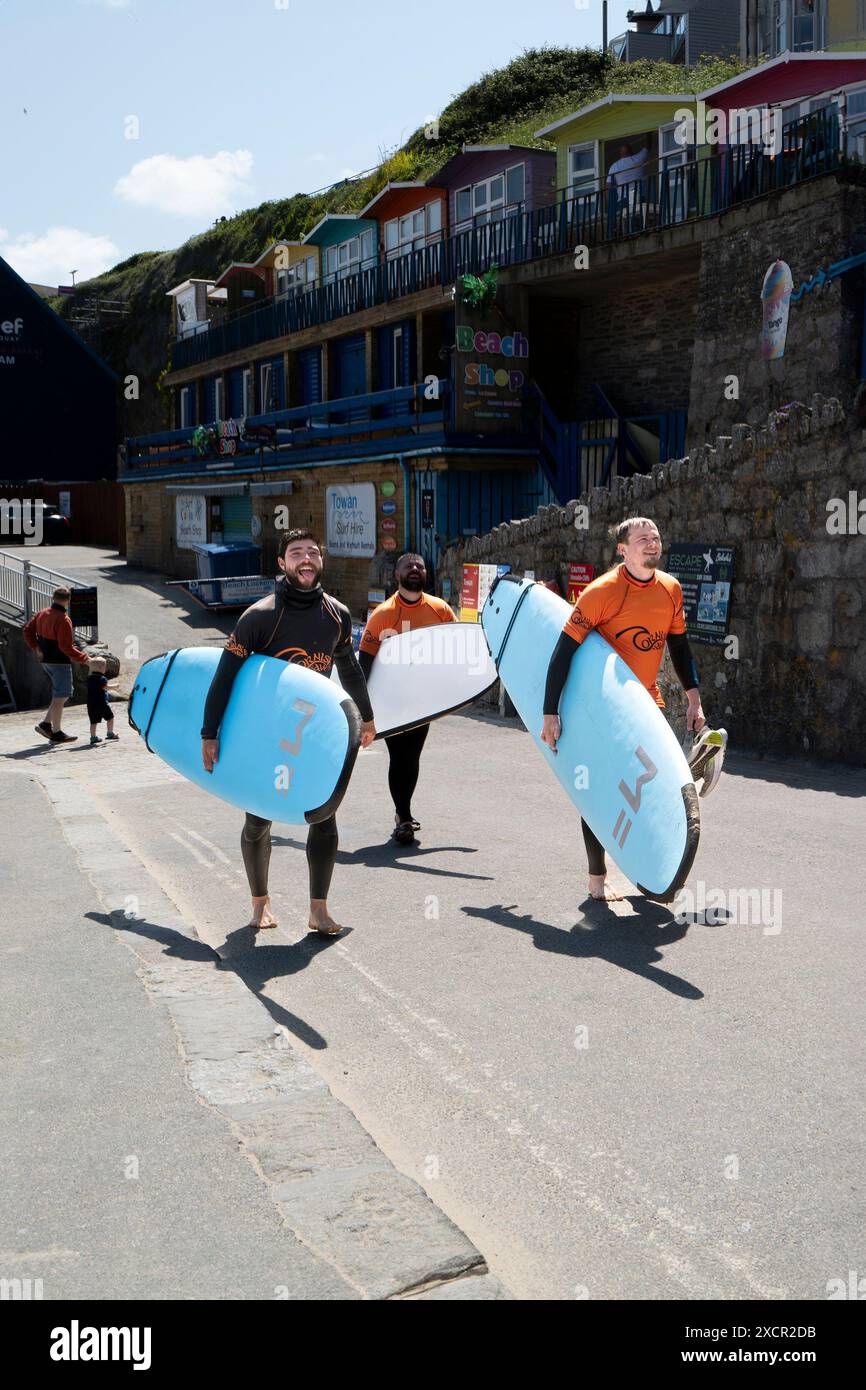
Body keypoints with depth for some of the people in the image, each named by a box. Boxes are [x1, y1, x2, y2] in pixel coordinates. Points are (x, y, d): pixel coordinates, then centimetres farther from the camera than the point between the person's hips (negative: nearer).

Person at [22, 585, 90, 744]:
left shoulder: (42, 614, 6)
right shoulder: (63, 620, -20)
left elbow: (28, 631, 13)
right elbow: (66, 647, -23)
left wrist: (36, 647, 12)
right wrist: (83, 658, -16)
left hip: (46, 660, 9)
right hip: (60, 662, -9)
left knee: (62, 694, 19)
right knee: (60, 697, 1)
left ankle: (46, 723, 16)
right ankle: (56, 733, 7)